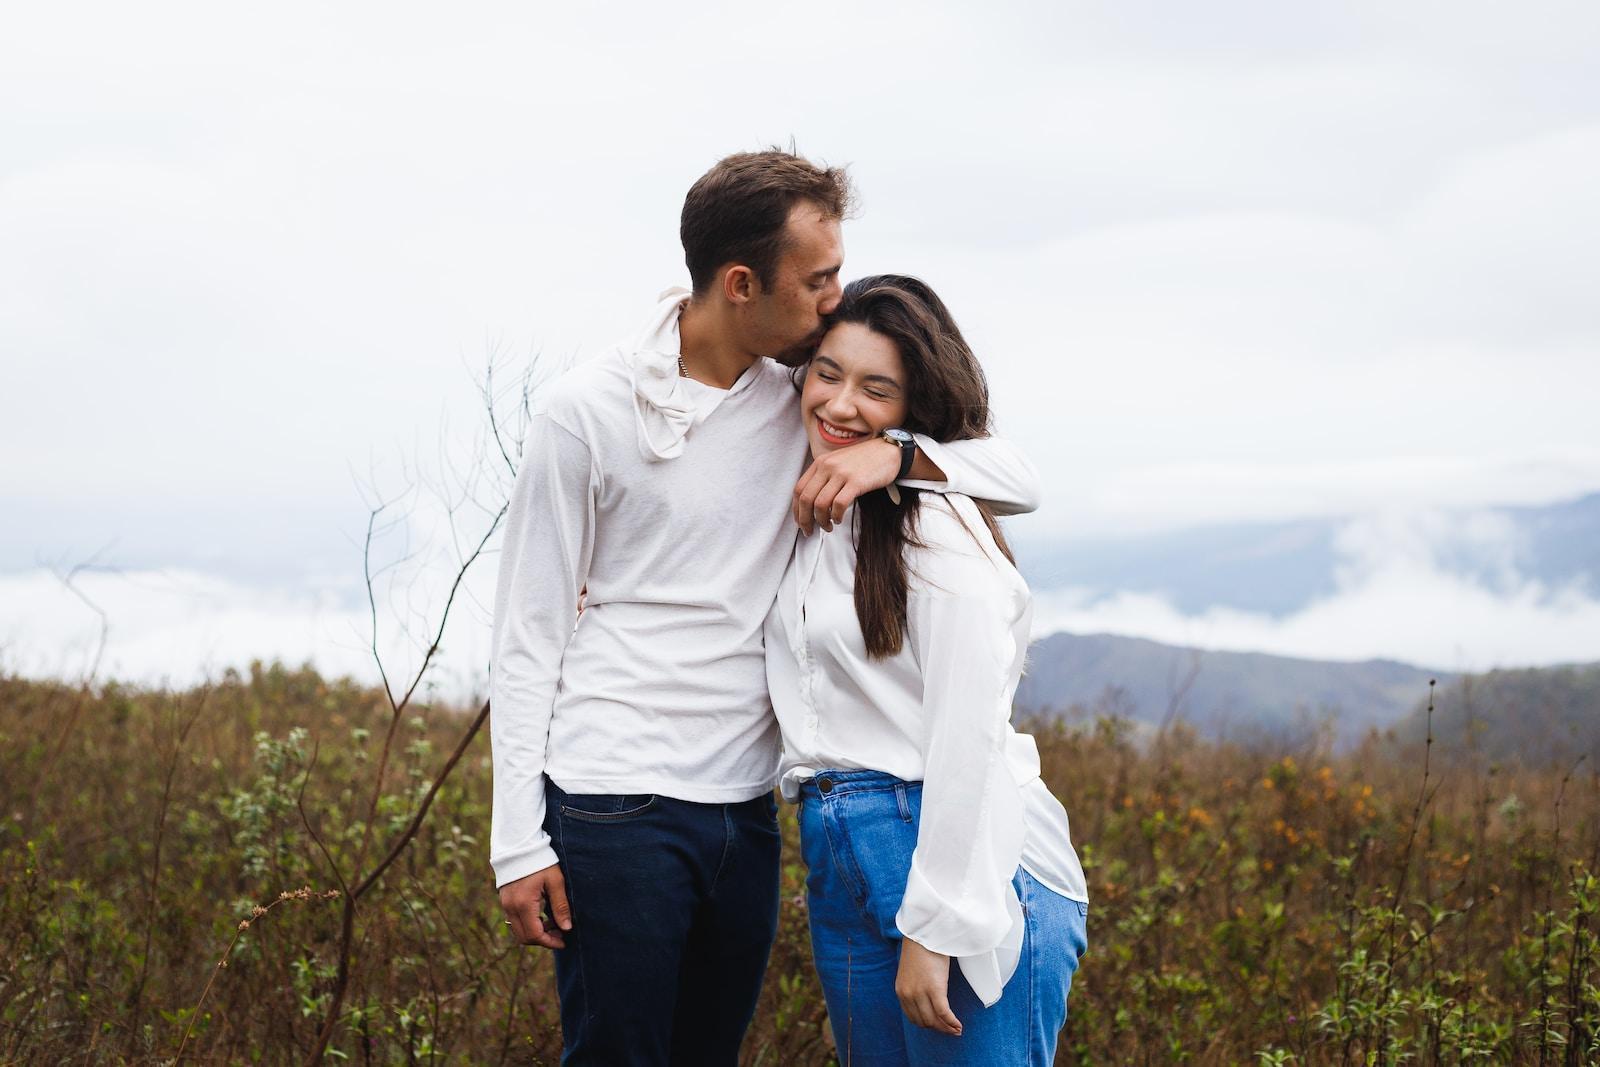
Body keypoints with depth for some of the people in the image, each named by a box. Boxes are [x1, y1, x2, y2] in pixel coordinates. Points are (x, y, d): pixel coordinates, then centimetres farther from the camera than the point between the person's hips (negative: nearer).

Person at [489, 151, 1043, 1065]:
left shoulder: (807, 402, 6)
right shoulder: (590, 413, -6)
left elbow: (1018, 480, 6)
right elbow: (528, 636, -2)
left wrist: (896, 456, -15)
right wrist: (520, 843, -7)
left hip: (745, 809, 5)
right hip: (615, 807, -5)